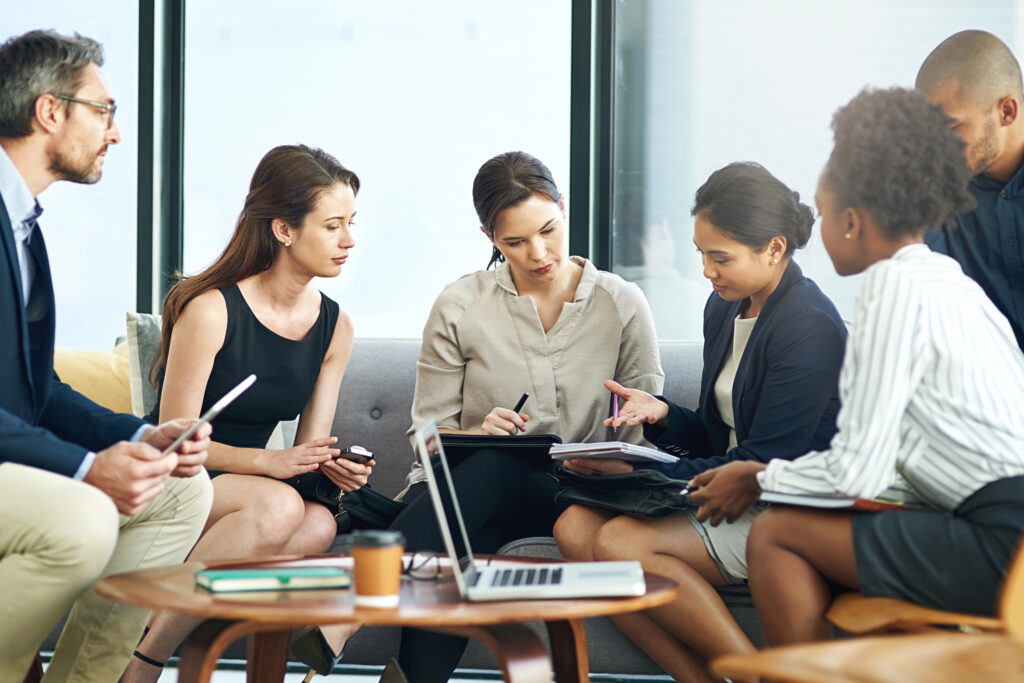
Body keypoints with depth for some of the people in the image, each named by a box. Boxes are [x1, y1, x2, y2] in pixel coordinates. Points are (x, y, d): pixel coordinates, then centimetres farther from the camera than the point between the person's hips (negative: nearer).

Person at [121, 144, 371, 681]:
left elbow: (308, 449, 8)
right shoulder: (210, 309, -14)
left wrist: (331, 465, -16)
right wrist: (267, 461, -27)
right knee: (279, 507, -34)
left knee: (319, 526, -28)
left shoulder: (334, 327, 5)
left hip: (240, 484, 5)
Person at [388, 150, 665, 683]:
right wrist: (476, 433, -19)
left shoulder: (622, 305, 3)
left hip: (571, 495, 0)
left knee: (493, 466, -36)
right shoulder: (459, 308, 2)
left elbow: (641, 436, 5)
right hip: (466, 485, 0)